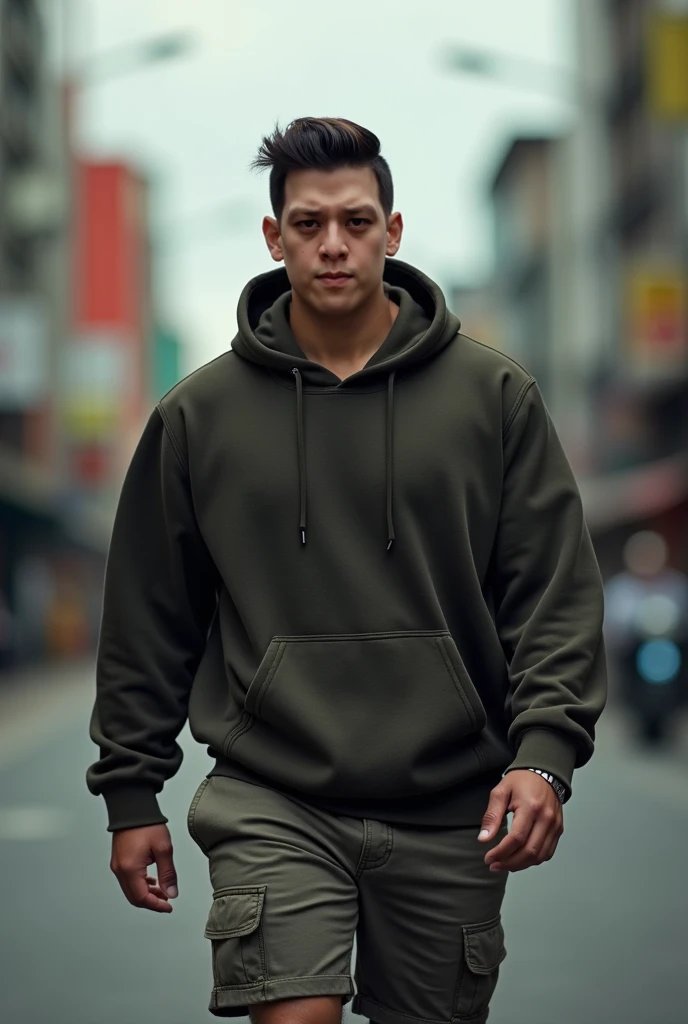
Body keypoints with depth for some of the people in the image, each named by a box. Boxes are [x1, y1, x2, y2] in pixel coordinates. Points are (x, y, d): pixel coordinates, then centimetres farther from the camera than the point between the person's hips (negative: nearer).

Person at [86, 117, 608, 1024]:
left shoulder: (494, 394, 3)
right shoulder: (199, 412, 5)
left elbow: (557, 593, 1)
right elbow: (150, 618, 10)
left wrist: (544, 752, -12)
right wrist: (131, 791, 8)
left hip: (450, 812, 1)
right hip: (271, 803, -1)